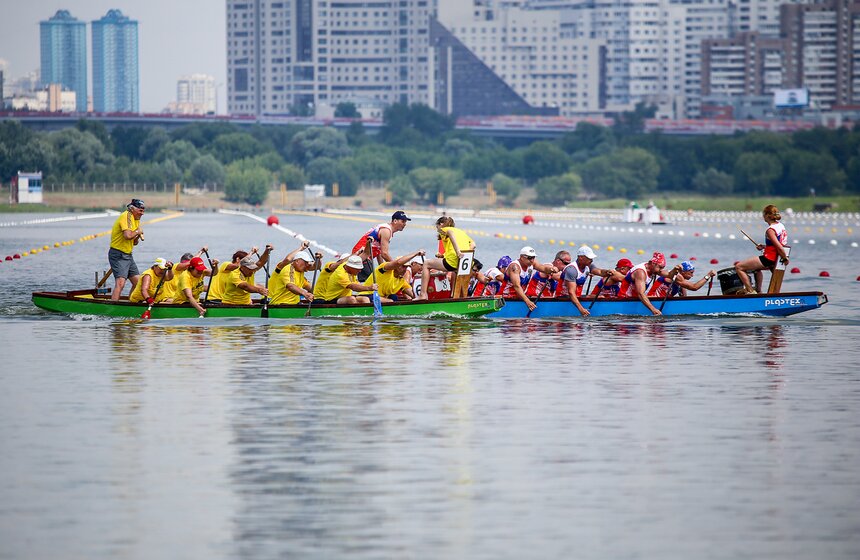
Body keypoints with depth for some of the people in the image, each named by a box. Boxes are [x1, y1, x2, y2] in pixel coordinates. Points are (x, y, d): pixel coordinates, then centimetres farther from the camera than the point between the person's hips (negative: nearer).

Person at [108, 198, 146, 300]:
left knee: (138, 282, 11)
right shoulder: (126, 216, -13)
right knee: (120, 283, -21)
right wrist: (137, 232, -10)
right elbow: (128, 235, -29)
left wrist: (138, 236, 1)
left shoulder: (136, 219, 17)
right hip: (118, 255, -10)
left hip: (128, 255, 10)